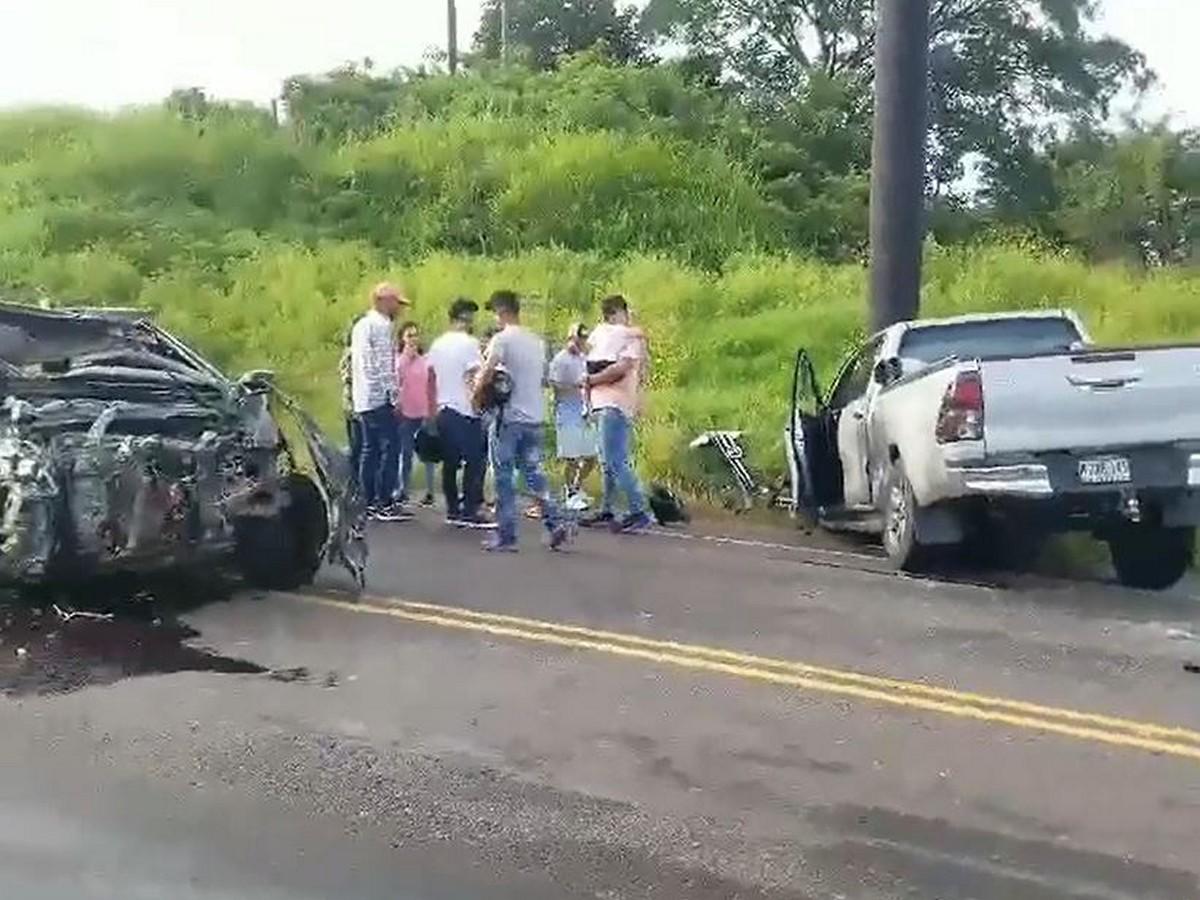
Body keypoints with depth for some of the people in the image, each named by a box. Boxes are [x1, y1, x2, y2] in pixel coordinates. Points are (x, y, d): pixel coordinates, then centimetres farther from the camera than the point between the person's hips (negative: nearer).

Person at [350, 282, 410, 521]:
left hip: (362, 400, 10)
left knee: (369, 451, 9)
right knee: (389, 450, -8)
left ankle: (369, 503, 10)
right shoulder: (382, 325, -9)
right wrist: (394, 394, -14)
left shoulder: (360, 325, 20)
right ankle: (385, 504, -9)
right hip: (380, 397, -10)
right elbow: (385, 364, -16)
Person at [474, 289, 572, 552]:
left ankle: (506, 537, 3)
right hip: (535, 417, 6)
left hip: (509, 418, -6)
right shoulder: (537, 341, 12)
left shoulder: (502, 339, -9)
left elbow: (486, 374, -18)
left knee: (504, 477, 1)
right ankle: (556, 524, 2)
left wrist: (478, 394, -2)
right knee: (533, 472, 14)